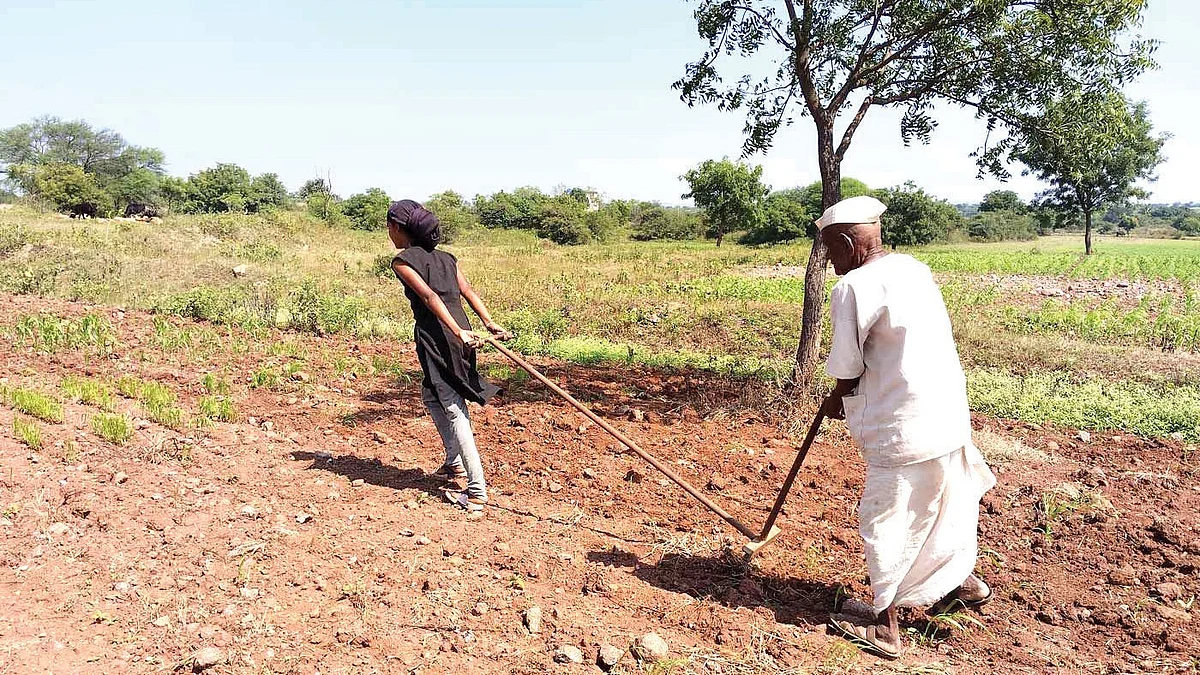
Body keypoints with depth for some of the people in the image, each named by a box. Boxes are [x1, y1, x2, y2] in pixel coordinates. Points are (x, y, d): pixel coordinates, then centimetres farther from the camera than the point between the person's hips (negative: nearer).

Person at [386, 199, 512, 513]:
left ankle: (477, 490, -6)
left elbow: (430, 297, -15)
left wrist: (458, 332, -22)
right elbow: (469, 292, 5)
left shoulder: (402, 261, -1)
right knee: (432, 396, 27)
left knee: (453, 410, -6)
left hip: (435, 338, -7)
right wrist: (490, 324, -5)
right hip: (459, 338, 8)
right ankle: (455, 461, 36)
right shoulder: (446, 258, 19)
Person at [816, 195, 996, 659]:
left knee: (883, 518, 6)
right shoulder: (912, 267, 7)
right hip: (946, 408, 9)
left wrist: (837, 400, 7)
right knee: (942, 500, 27)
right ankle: (962, 580, 48)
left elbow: (847, 368, -13)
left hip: (904, 425, -9)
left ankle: (884, 624, 20)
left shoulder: (855, 287, -19)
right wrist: (848, 395, 15)